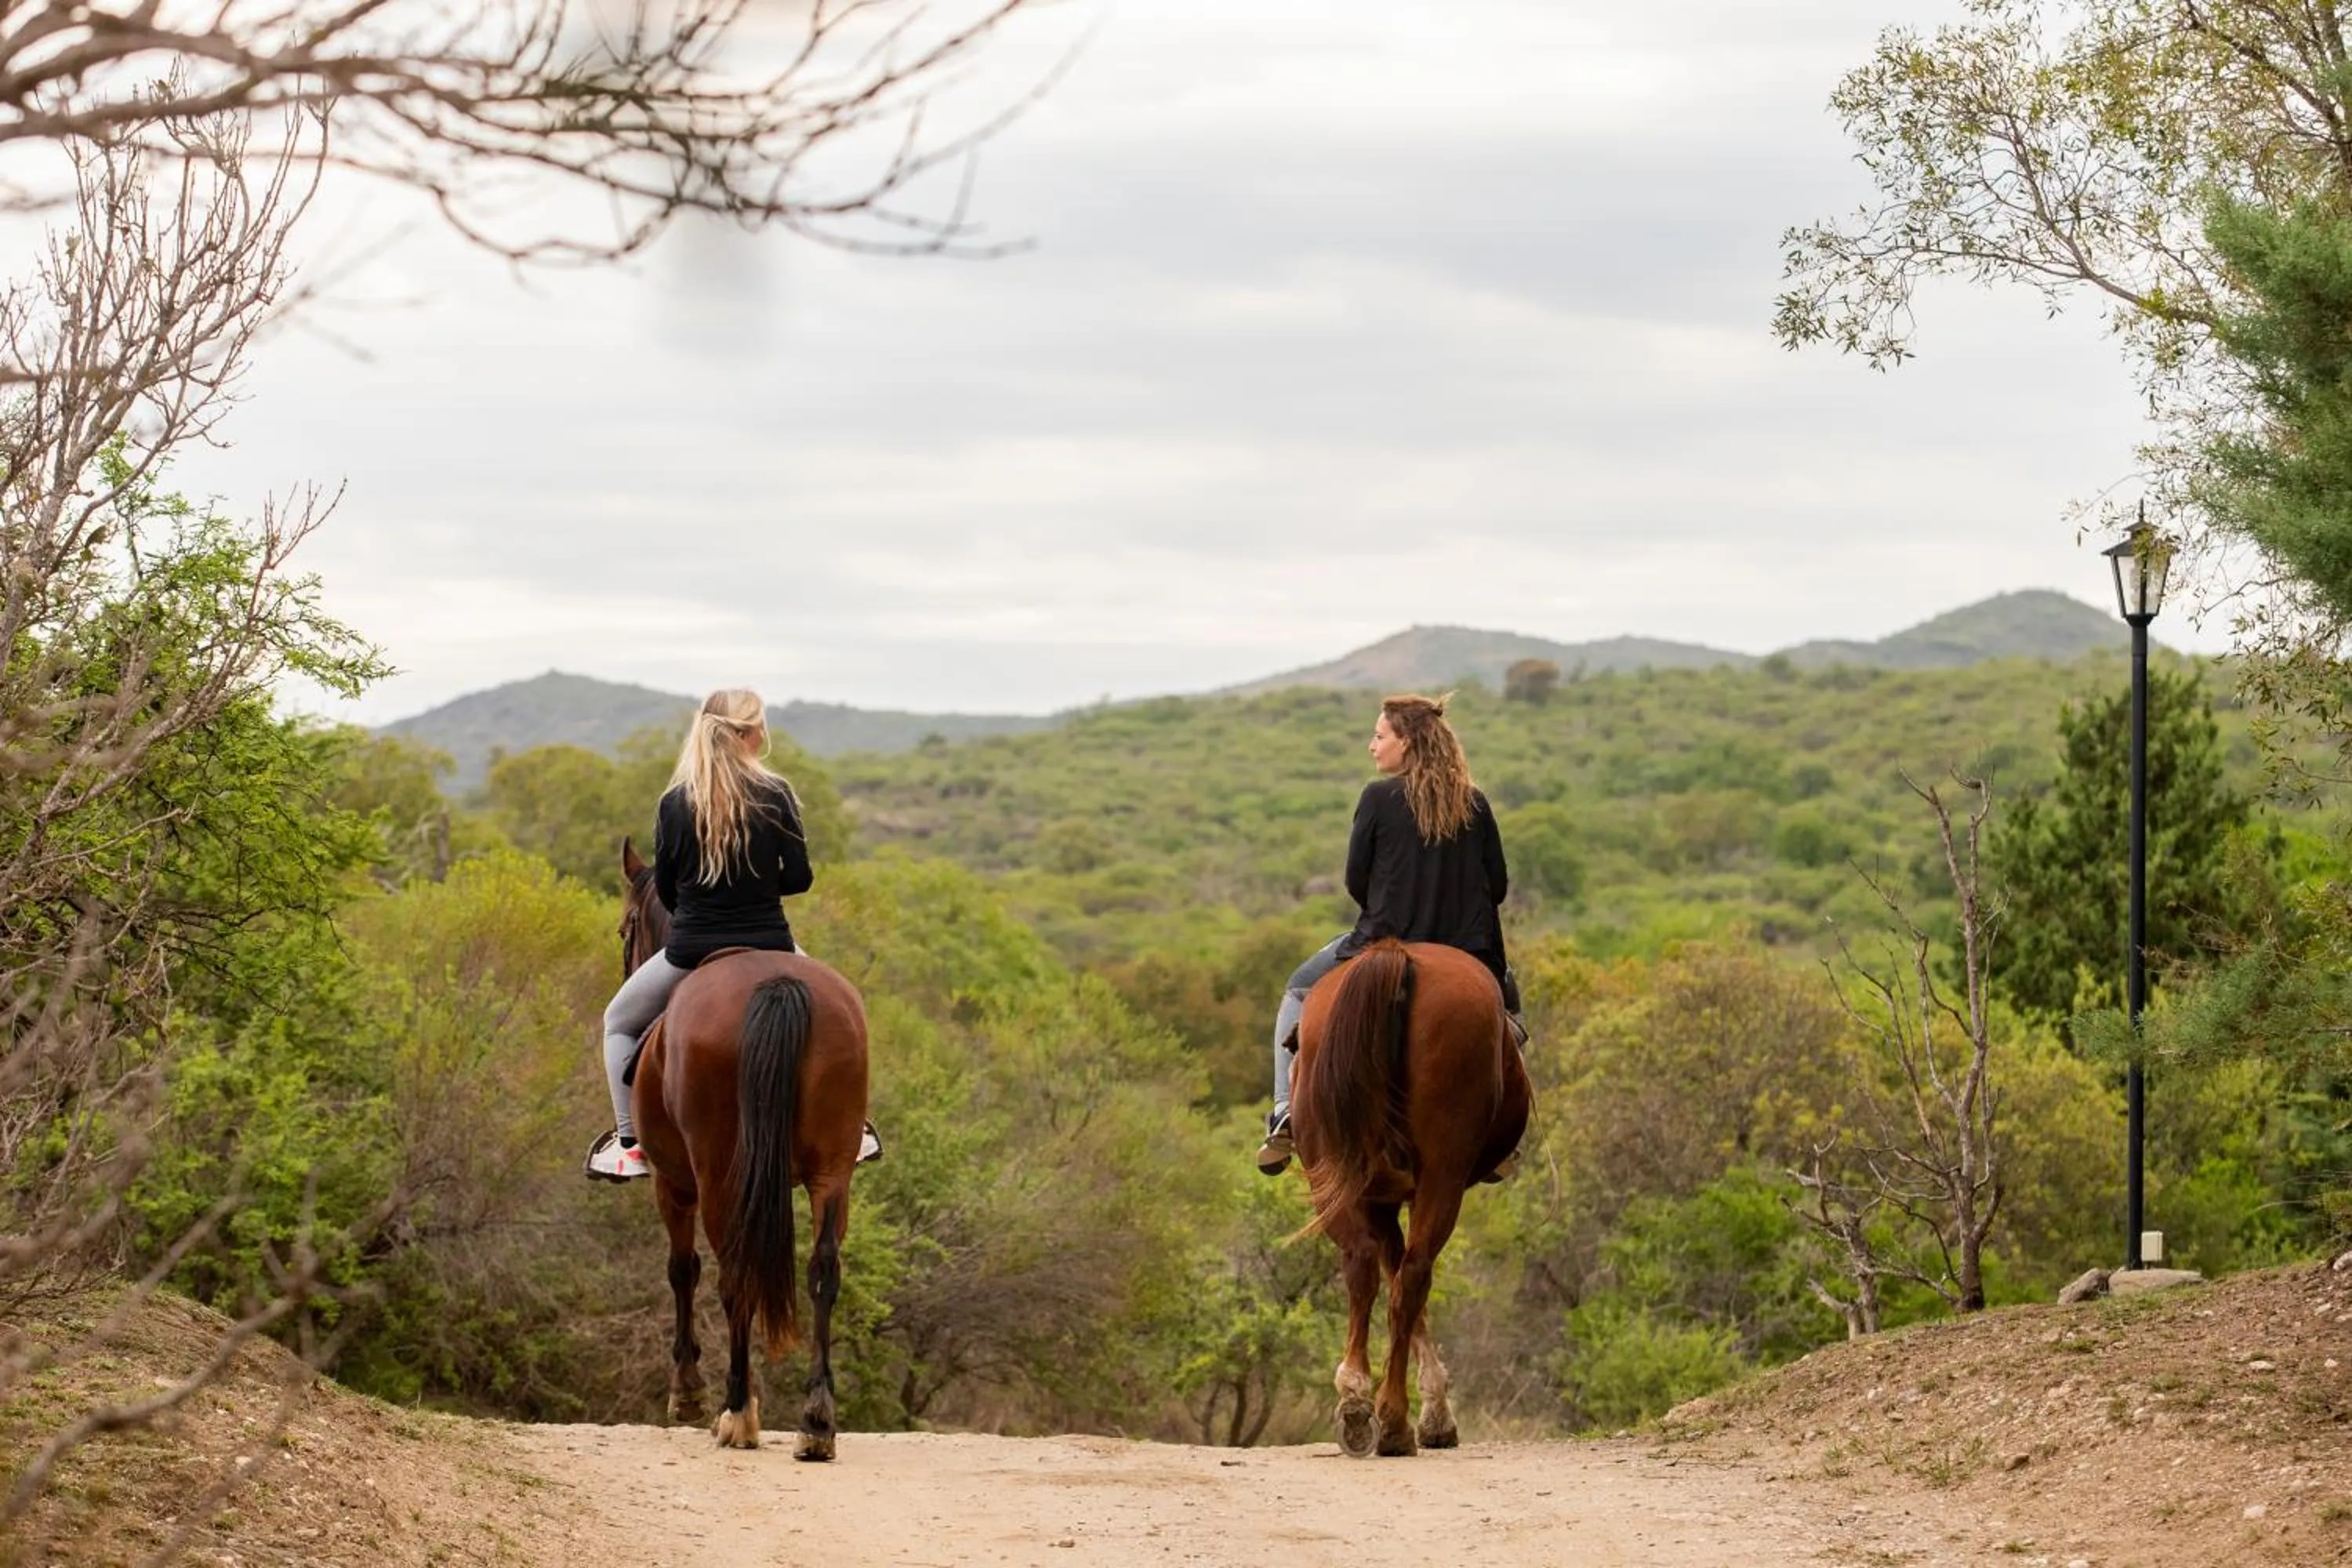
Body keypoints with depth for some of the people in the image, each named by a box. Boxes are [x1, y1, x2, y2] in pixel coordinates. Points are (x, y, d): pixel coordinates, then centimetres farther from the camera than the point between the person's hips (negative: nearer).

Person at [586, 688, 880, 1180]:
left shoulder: (675, 803, -5)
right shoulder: (777, 795, -8)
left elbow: (666, 890, 2)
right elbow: (799, 877, -5)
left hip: (693, 951, -1)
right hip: (769, 946, 1)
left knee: (620, 1024, 23)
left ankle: (629, 1144, 12)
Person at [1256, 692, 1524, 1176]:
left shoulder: (1379, 797, -8)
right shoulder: (1475, 804, 2)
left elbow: (1356, 881, -5)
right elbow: (1498, 885, 3)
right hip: (1468, 950, 3)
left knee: (1298, 992, 22)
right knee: (1506, 993, 36)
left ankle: (1285, 1118, 10)